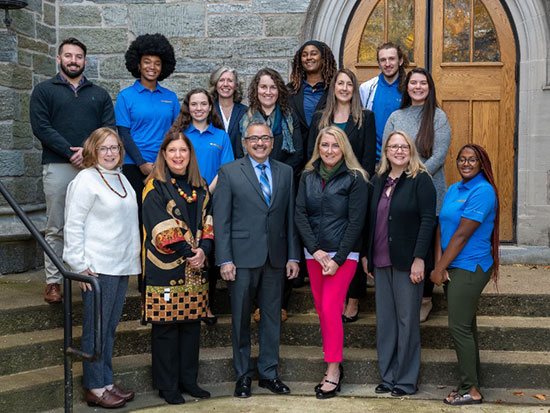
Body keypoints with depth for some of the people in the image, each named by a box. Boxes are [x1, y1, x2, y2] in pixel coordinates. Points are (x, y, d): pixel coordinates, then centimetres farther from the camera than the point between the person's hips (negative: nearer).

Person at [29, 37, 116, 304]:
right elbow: (41, 127, -2)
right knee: (56, 228, 0)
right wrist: (70, 152, -12)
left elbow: (110, 128, 7)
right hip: (58, 168, -2)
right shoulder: (44, 90, 10)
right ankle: (53, 281, 7)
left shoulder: (99, 94, 18)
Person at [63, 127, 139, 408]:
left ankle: (106, 383, 21)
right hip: (97, 268, -8)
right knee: (96, 329, -1)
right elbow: (73, 225, -11)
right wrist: (80, 266, -14)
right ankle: (94, 388, 8)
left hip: (121, 266, 8)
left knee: (110, 327, 13)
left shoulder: (120, 178, 15)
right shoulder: (86, 180, -9)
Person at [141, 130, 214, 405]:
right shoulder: (155, 187, -5)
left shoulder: (200, 187, 13)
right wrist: (187, 253, -14)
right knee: (166, 328, 1)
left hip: (195, 269, 5)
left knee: (192, 325, 10)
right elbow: (161, 228, -12)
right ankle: (167, 385, 13)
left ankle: (188, 380, 23)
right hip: (165, 269, -5)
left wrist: (203, 250, -8)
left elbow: (207, 221, 9)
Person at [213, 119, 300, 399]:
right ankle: (243, 374, 21)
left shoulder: (286, 172, 9)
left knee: (272, 316, 10)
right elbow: (221, 220, -4)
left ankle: (268, 372, 24)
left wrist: (293, 256, 4)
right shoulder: (229, 172, -1)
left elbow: (290, 217, 9)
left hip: (276, 258, 3)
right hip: (242, 257, -3)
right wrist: (224, 260, -10)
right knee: (240, 318, 7)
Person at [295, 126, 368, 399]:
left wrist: (338, 259, -13)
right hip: (314, 253, 5)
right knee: (321, 309, 7)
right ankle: (334, 364, 19)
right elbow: (300, 214, 1)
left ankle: (333, 370, 0)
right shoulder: (308, 176, 7)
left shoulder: (354, 178, -5)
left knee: (330, 309, -10)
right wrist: (315, 251, -10)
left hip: (343, 253, -4)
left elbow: (356, 221, -8)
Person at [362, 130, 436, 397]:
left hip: (407, 262, -5)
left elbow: (428, 220, -11)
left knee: (407, 320, 2)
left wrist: (419, 259, -16)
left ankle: (406, 381, 12)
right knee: (385, 319, 9)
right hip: (381, 262, 6)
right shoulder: (378, 181, 12)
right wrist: (366, 255, 11)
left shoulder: (420, 180, -5)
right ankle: (388, 377, 19)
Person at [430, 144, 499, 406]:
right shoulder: (453, 190, 12)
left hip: (470, 268, -8)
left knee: (459, 327, -6)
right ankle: (471, 383, 24)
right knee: (466, 326, 14)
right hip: (454, 267, 8)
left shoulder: (482, 192, -15)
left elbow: (462, 235, -18)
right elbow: (441, 227, 6)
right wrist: (439, 264, -7)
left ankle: (471, 390, 5)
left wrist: (439, 270, -14)